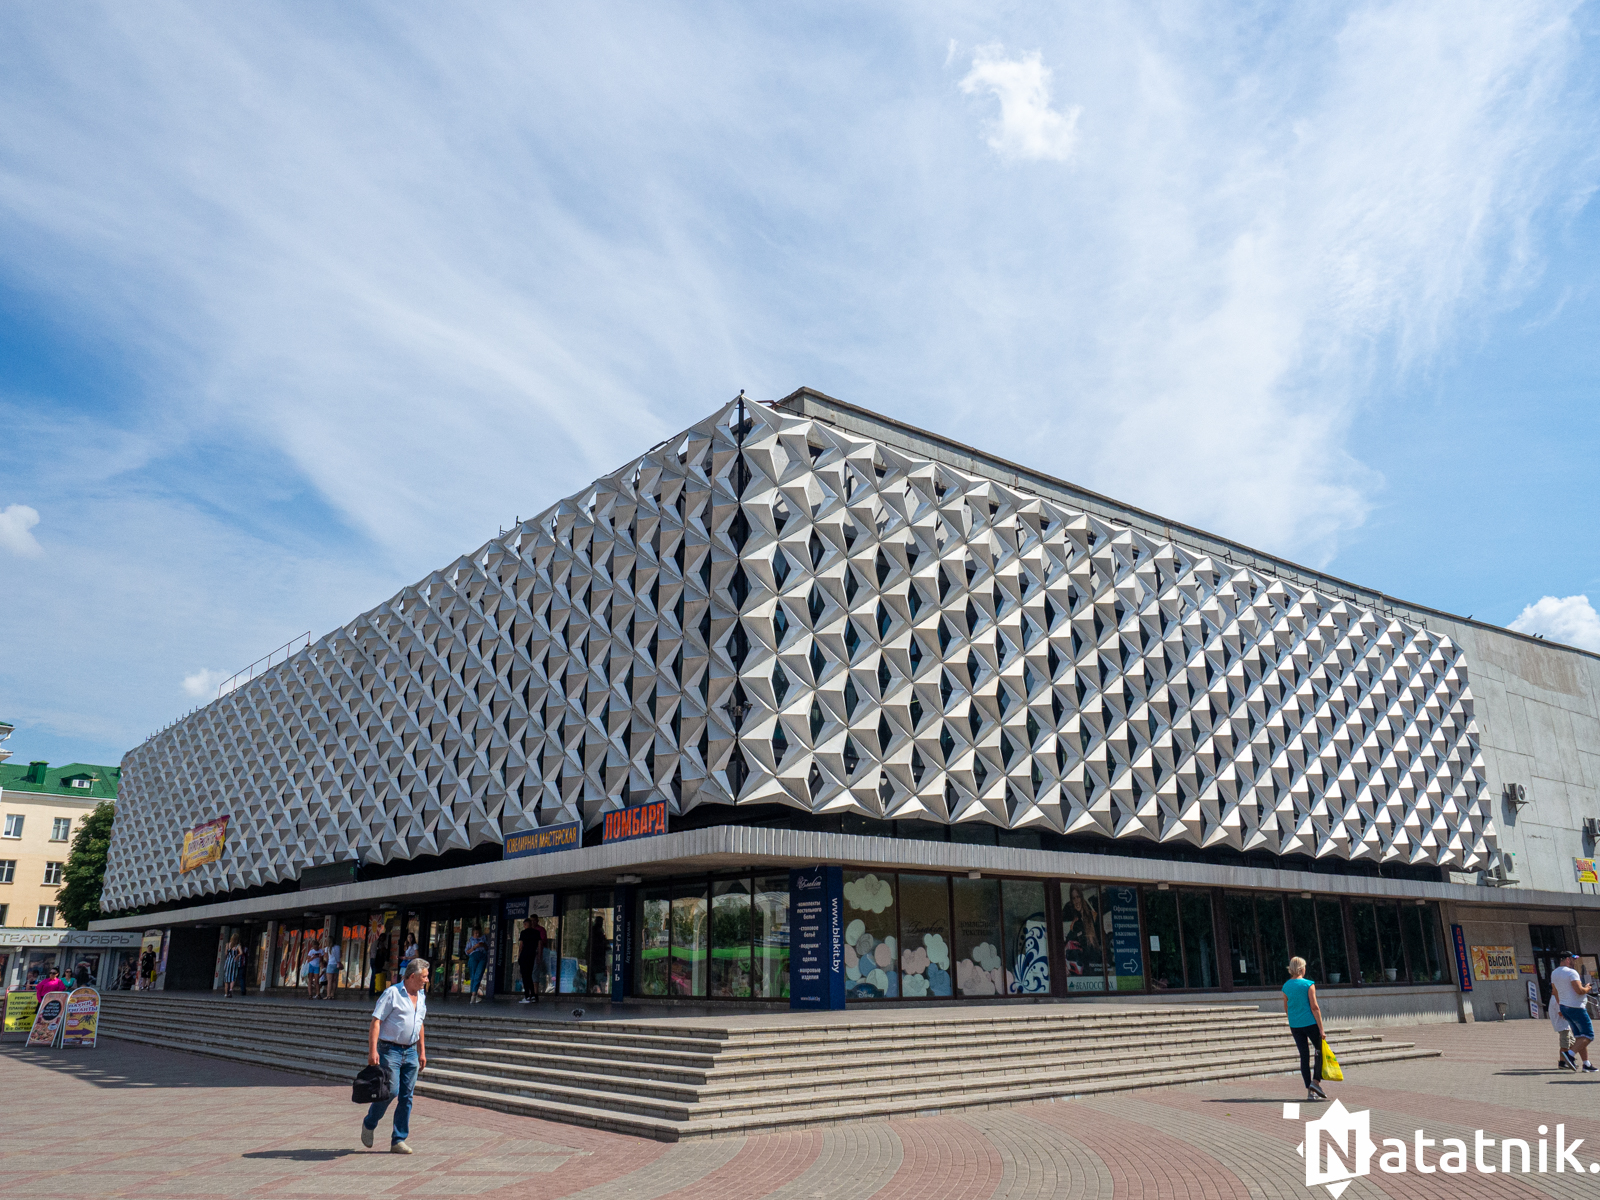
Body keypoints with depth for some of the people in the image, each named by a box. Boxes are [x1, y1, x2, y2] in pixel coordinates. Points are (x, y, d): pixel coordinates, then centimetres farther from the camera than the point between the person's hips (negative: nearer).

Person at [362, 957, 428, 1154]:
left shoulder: (421, 996, 12)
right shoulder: (392, 993, -10)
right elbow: (376, 1022, -14)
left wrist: (422, 1052, 18)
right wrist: (372, 1050, -22)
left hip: (411, 1052, 6)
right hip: (390, 1050, -6)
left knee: (407, 1097, 3)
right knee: (390, 1091, -10)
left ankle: (399, 1140, 10)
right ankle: (369, 1124, 17)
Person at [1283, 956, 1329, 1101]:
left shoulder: (1286, 986, 5)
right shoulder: (1308, 984, -10)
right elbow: (1314, 1007, -13)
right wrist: (1321, 1029, -11)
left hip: (1295, 1025, 5)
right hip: (1310, 1023, -5)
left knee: (1304, 1055, 8)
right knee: (1320, 1051, 13)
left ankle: (1310, 1091, 7)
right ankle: (1316, 1081, -1)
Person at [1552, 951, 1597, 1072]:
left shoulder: (1554, 973, 12)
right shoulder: (1571, 972, -16)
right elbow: (1579, 990, -24)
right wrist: (1587, 988, -2)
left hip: (1564, 1007, 9)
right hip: (1576, 1008, -9)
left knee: (1579, 1036, 12)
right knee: (1588, 1035, -4)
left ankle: (1586, 1063, 11)